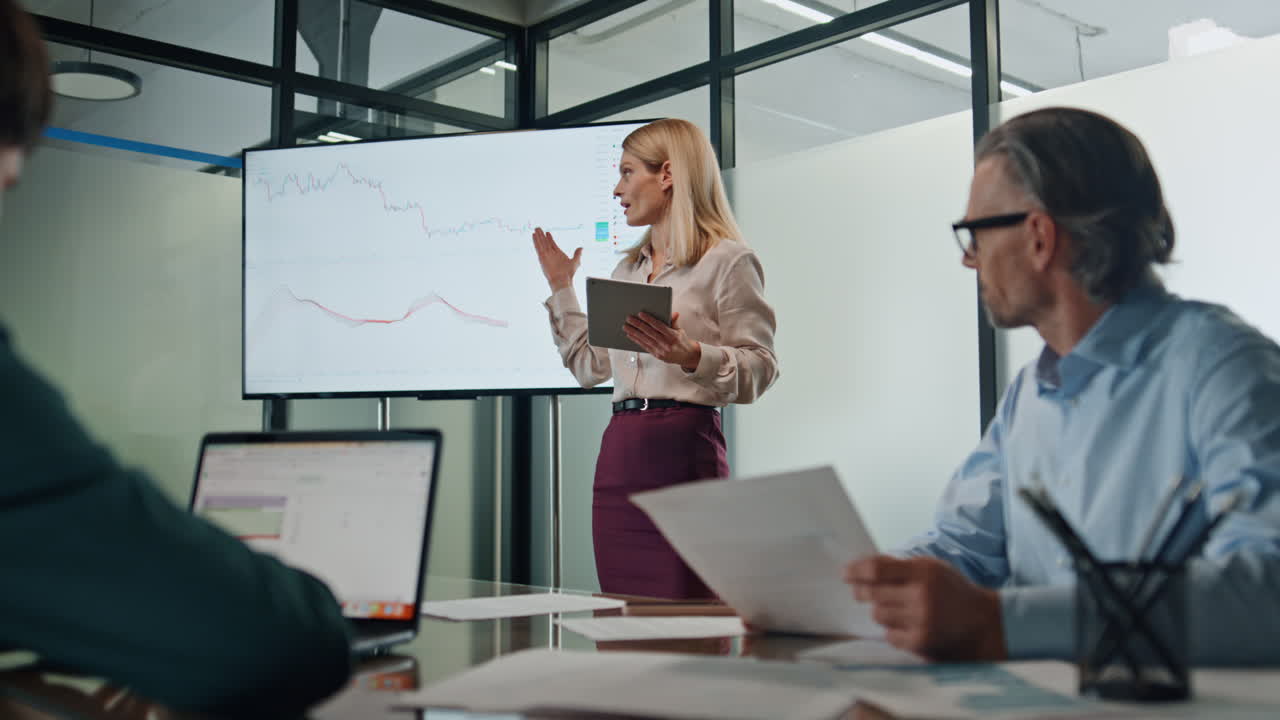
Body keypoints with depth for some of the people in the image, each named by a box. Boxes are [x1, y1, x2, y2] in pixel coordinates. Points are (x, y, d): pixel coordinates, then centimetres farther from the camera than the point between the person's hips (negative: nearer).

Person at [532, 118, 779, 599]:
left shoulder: (728, 260, -2)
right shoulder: (627, 268, 21)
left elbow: (760, 368, -8)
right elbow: (590, 366, 22)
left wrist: (690, 356, -24)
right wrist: (561, 289, 24)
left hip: (685, 449, -7)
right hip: (619, 448, 7)